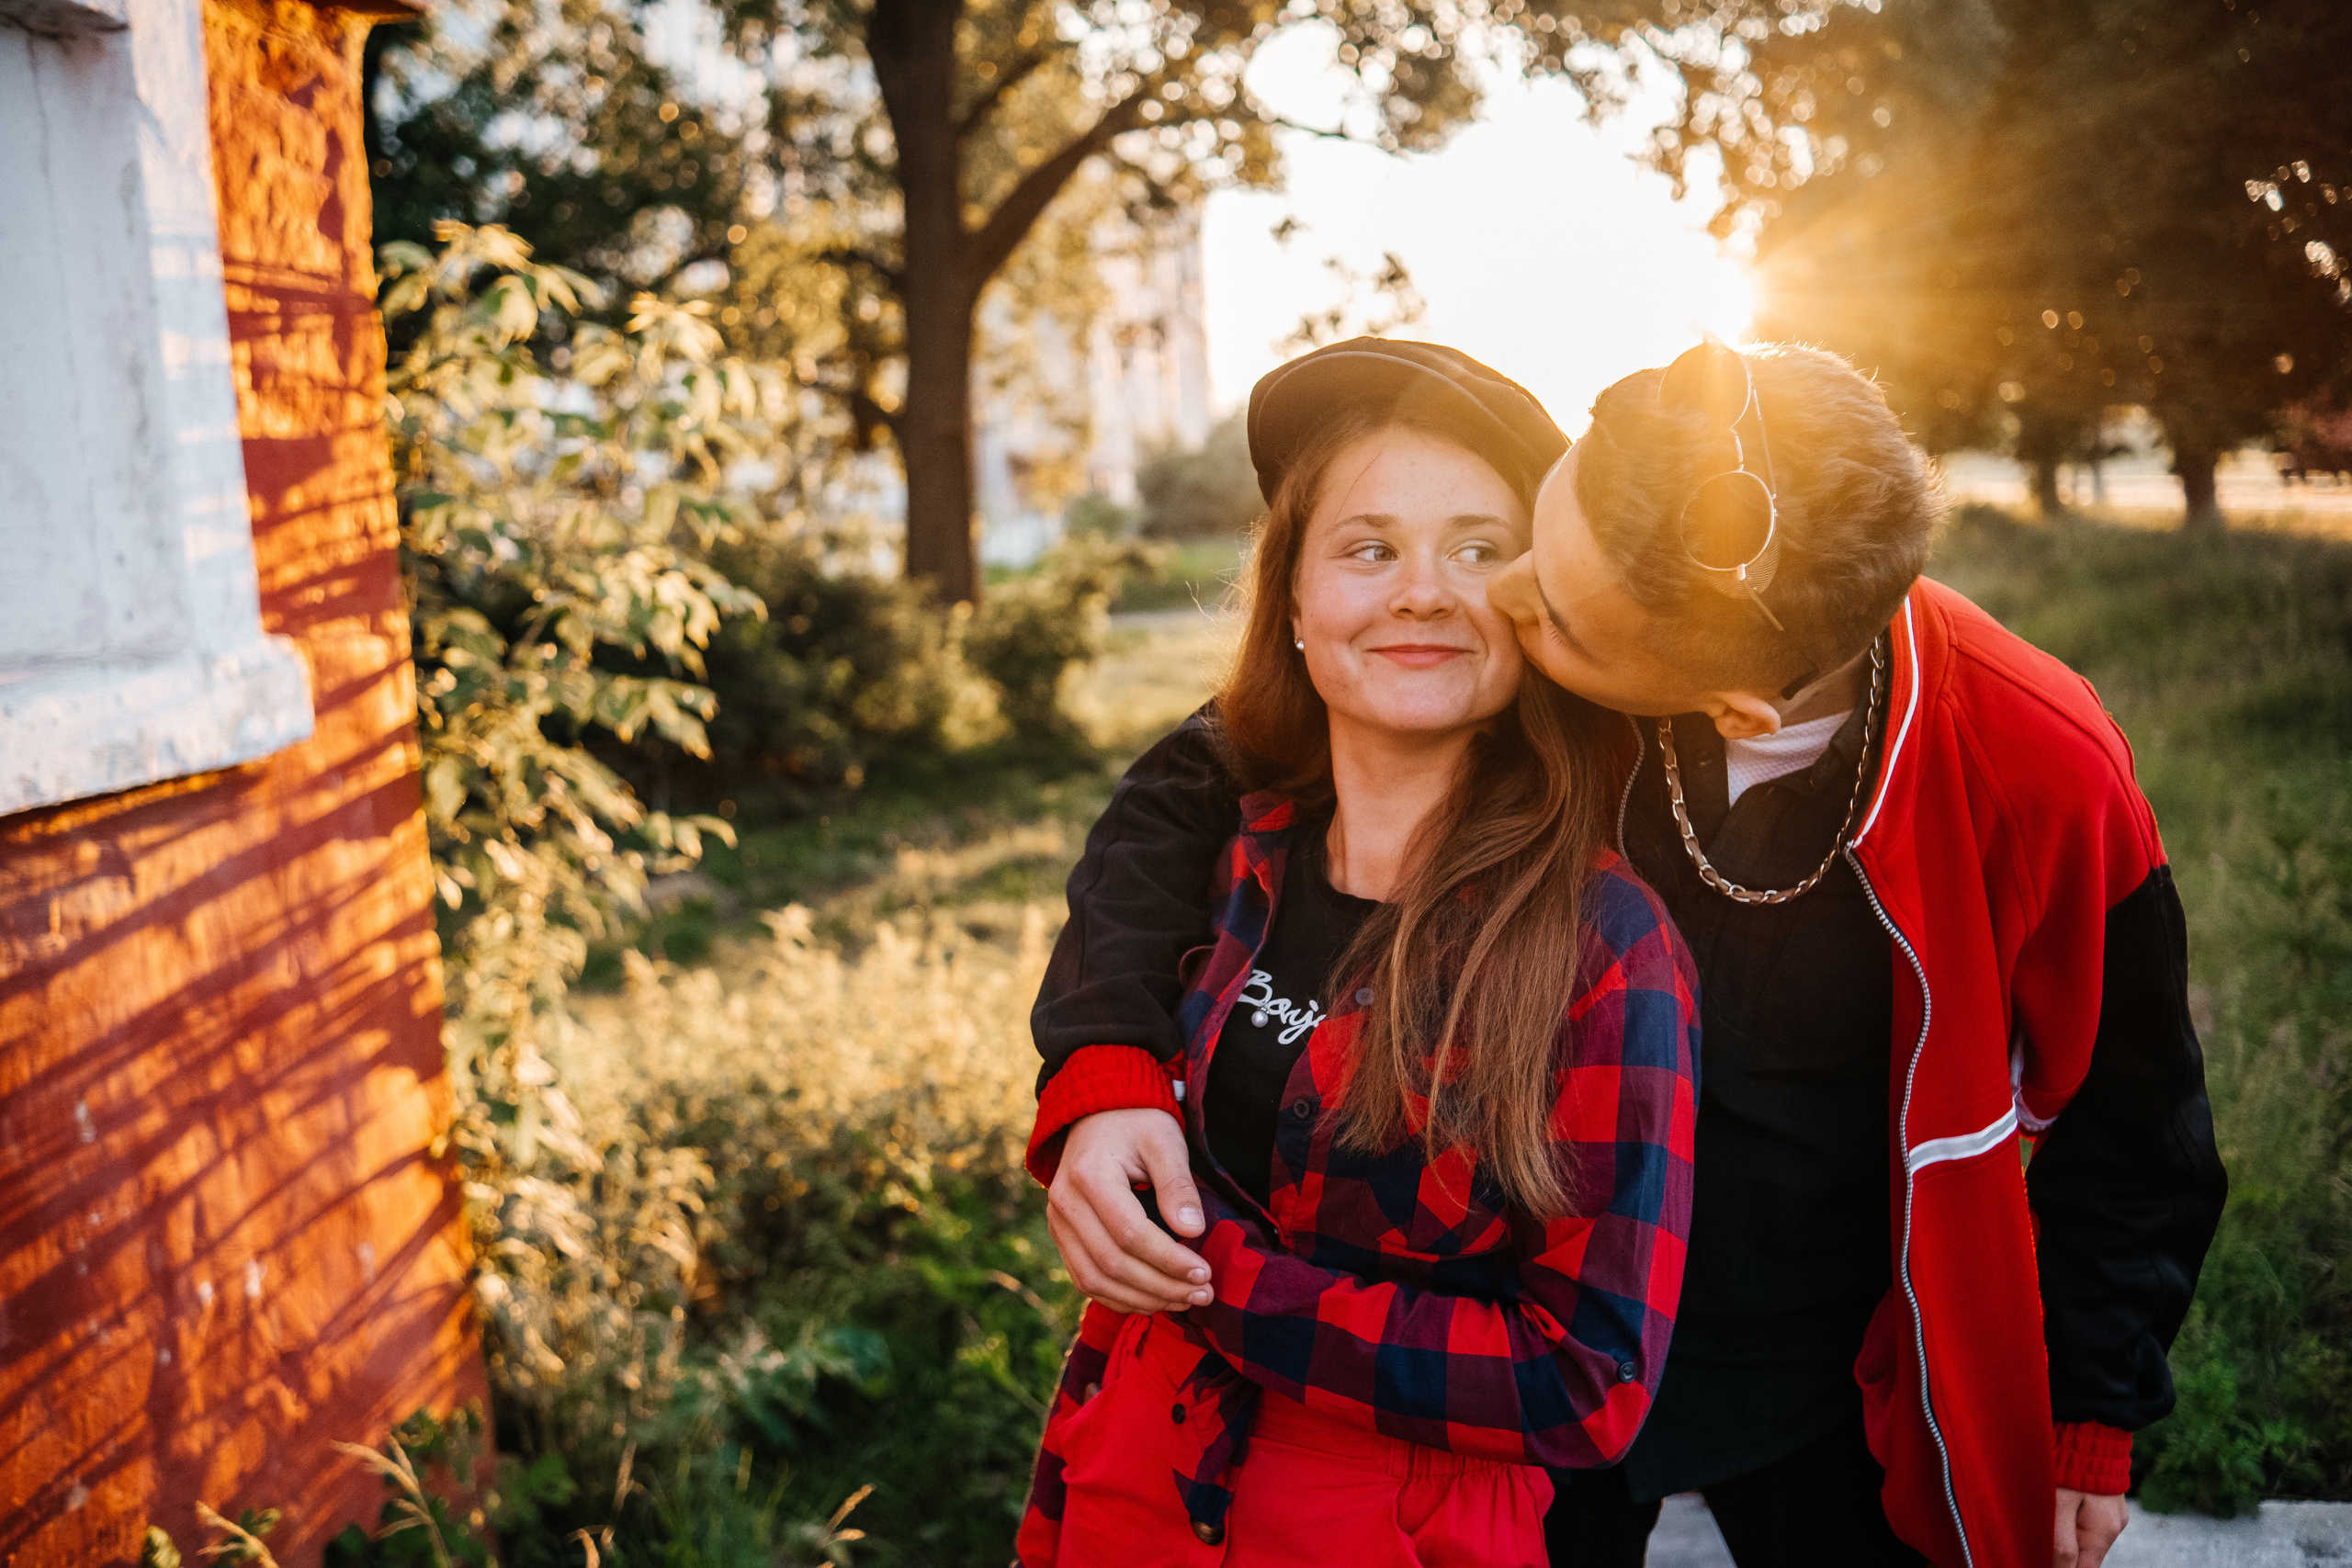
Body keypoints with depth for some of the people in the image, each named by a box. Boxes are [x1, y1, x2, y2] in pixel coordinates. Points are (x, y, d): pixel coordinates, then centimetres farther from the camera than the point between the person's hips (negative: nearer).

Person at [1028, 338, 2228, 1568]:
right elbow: (1190, 793, -13)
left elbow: (2130, 1126, -6)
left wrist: (2092, 1420, 3)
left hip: (1830, 1386, 0)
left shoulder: (2042, 772, -26)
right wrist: (1101, 1070, -29)